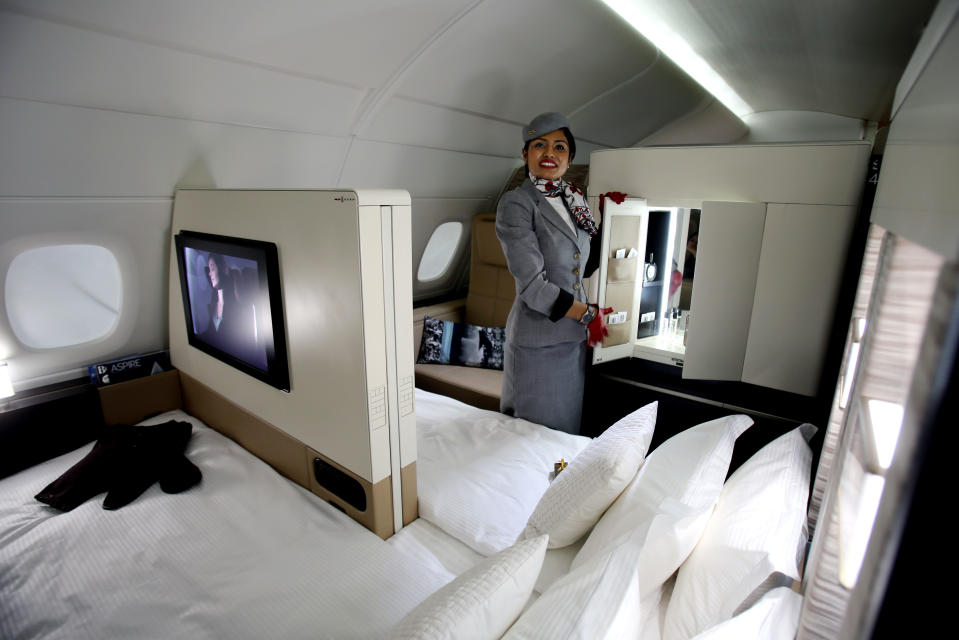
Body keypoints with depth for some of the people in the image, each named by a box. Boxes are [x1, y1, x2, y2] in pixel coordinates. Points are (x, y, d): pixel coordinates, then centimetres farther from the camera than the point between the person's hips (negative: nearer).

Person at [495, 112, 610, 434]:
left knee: (570, 425, 21)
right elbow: (533, 286, -20)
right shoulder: (515, 204, -13)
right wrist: (588, 313, -12)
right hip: (538, 341, -7)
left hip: (575, 335, 7)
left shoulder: (573, 199, 9)